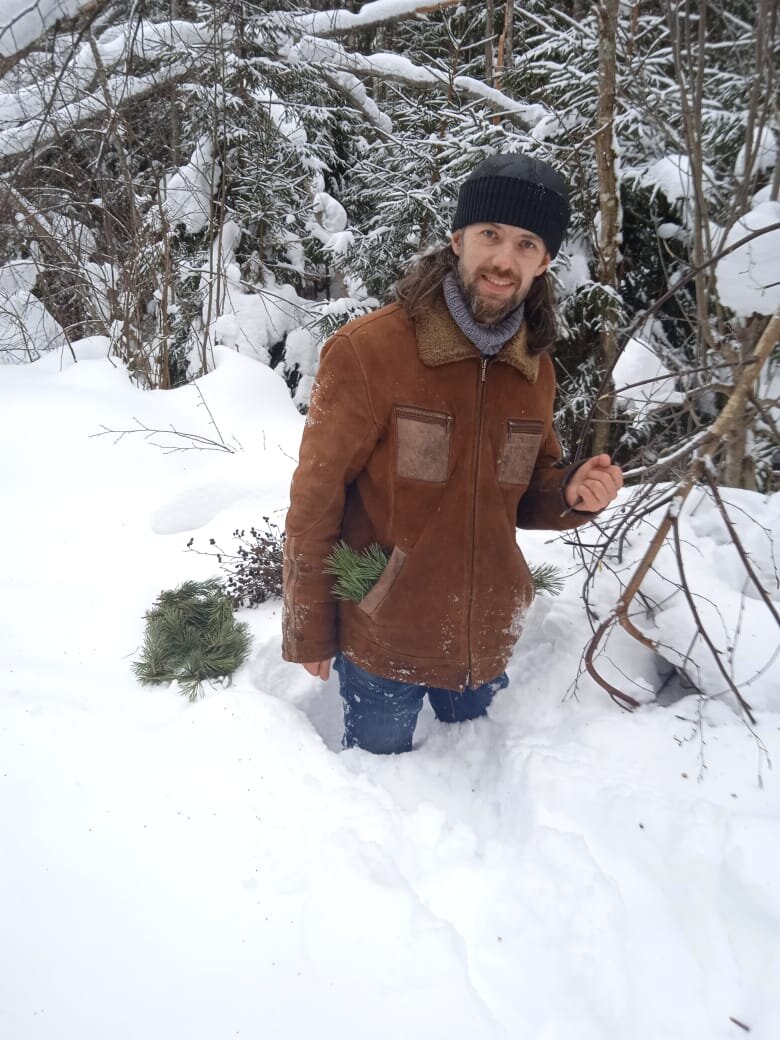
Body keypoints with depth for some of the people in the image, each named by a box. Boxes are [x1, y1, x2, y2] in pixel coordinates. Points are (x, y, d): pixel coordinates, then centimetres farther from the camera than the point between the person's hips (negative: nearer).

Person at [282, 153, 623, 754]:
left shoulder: (536, 367, -1)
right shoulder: (368, 350, -18)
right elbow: (315, 504, -13)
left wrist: (573, 495, -12)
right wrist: (309, 631, -7)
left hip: (488, 638, 5)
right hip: (383, 639, -4)